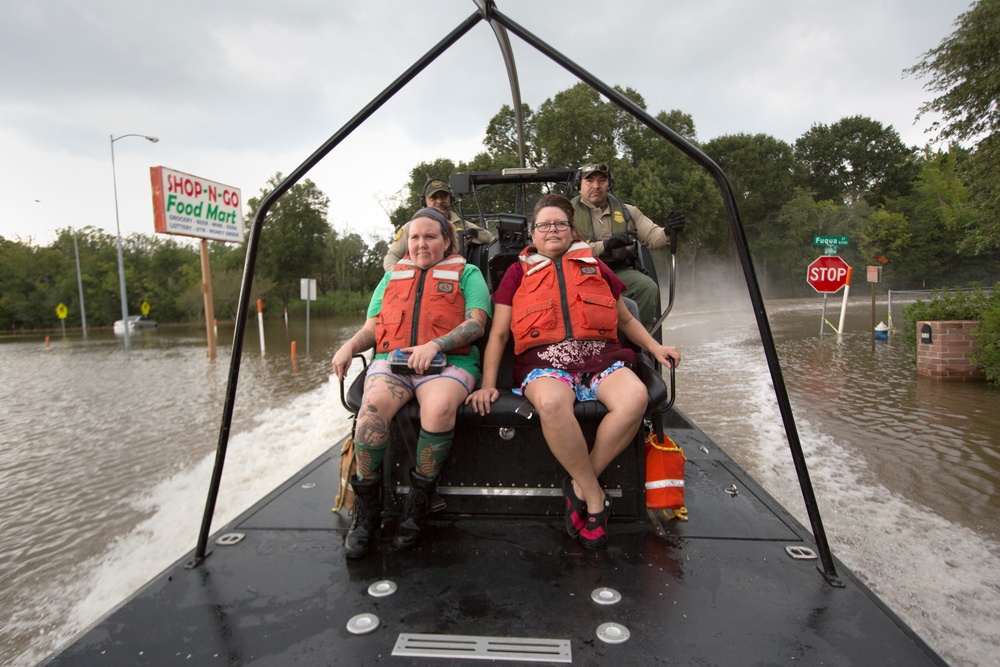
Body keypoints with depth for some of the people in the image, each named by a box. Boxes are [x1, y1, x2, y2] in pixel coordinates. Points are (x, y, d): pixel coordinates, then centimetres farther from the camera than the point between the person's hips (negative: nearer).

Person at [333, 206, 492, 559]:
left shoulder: (467, 274, 16)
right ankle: (366, 510, -17)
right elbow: (371, 327, 24)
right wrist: (349, 346, 2)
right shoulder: (392, 276, 28)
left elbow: (476, 323, 1)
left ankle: (418, 504, -18)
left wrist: (435, 345, -15)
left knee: (439, 406, -37)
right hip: (391, 361, 3)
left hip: (448, 363, -2)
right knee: (374, 404, -31)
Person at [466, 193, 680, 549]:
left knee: (635, 397, -31)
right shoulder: (518, 271, 20)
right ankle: (595, 497, -18)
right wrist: (487, 384, 2)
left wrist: (654, 346, 14)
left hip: (601, 358, 2)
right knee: (551, 402, -38)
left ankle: (580, 486, -16)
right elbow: (498, 334, 14)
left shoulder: (594, 265, 25)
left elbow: (625, 319, 32)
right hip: (545, 362, -2)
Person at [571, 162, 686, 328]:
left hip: (620, 272, 4)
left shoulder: (626, 210, 17)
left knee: (648, 286, -25)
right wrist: (605, 245, -23)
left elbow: (652, 236, 11)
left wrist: (668, 232, -13)